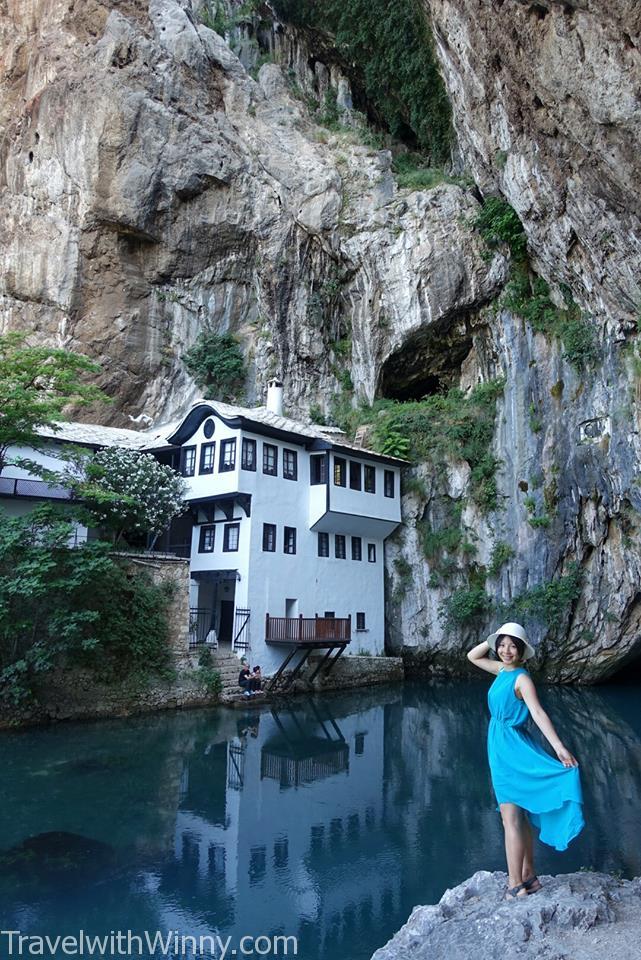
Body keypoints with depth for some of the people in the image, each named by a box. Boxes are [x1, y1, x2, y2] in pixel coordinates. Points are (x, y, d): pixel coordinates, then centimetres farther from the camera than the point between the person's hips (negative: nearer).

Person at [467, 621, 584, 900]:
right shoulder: (502, 670, 7)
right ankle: (529, 877, 28)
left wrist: (559, 747, -37)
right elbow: (472, 656, 19)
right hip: (500, 749, 8)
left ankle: (516, 887, 3)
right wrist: (492, 639, 5)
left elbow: (538, 713, -27)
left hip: (511, 751, -8)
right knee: (519, 817, 17)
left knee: (511, 819, -4)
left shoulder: (522, 678, -16)